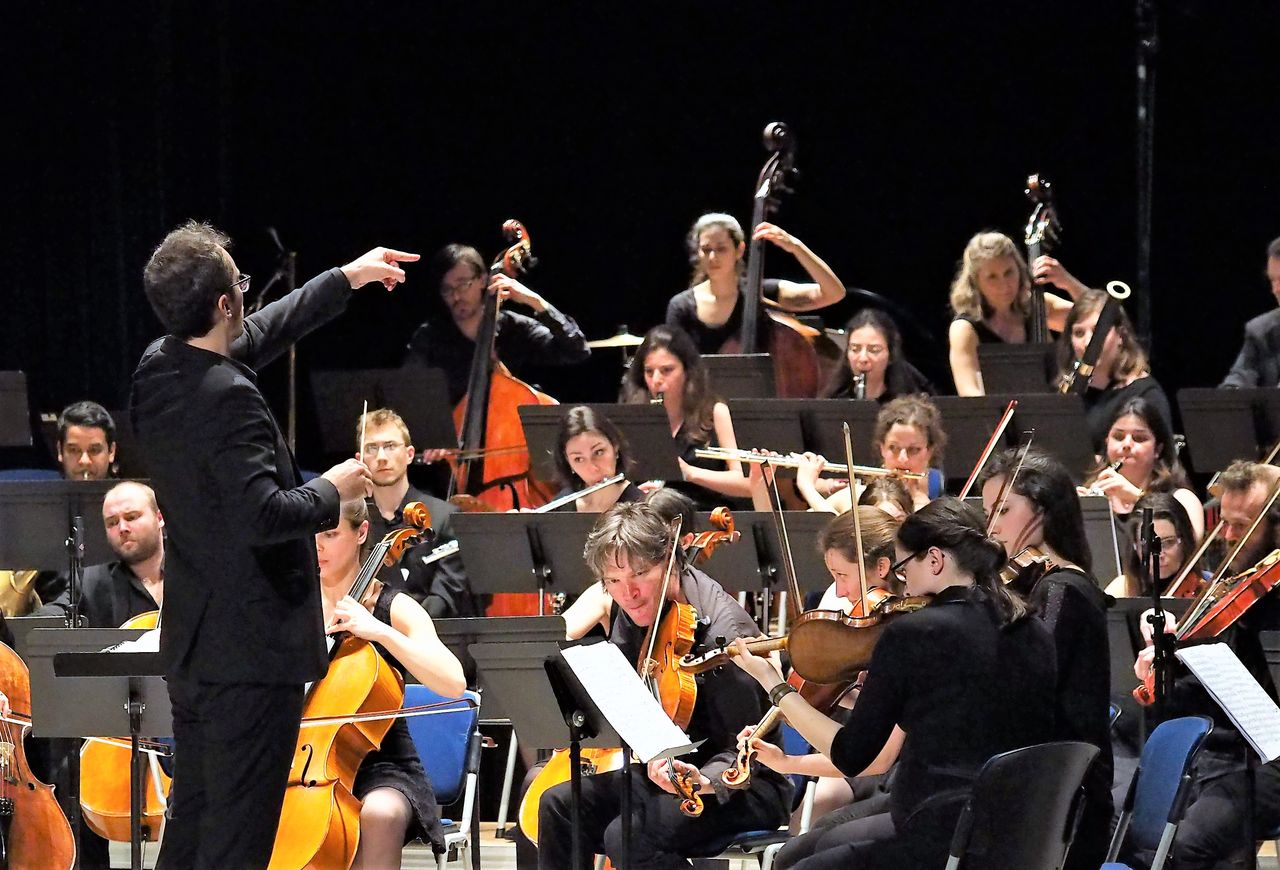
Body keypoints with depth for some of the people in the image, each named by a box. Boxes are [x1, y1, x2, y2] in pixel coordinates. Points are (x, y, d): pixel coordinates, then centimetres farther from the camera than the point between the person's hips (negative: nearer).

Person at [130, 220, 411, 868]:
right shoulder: (229, 399, -22)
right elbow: (261, 516, -30)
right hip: (254, 650, -9)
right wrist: (331, 492, -11)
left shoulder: (157, 371, 6)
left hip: (189, 645, 9)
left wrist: (347, 279, 31)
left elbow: (258, 337, 23)